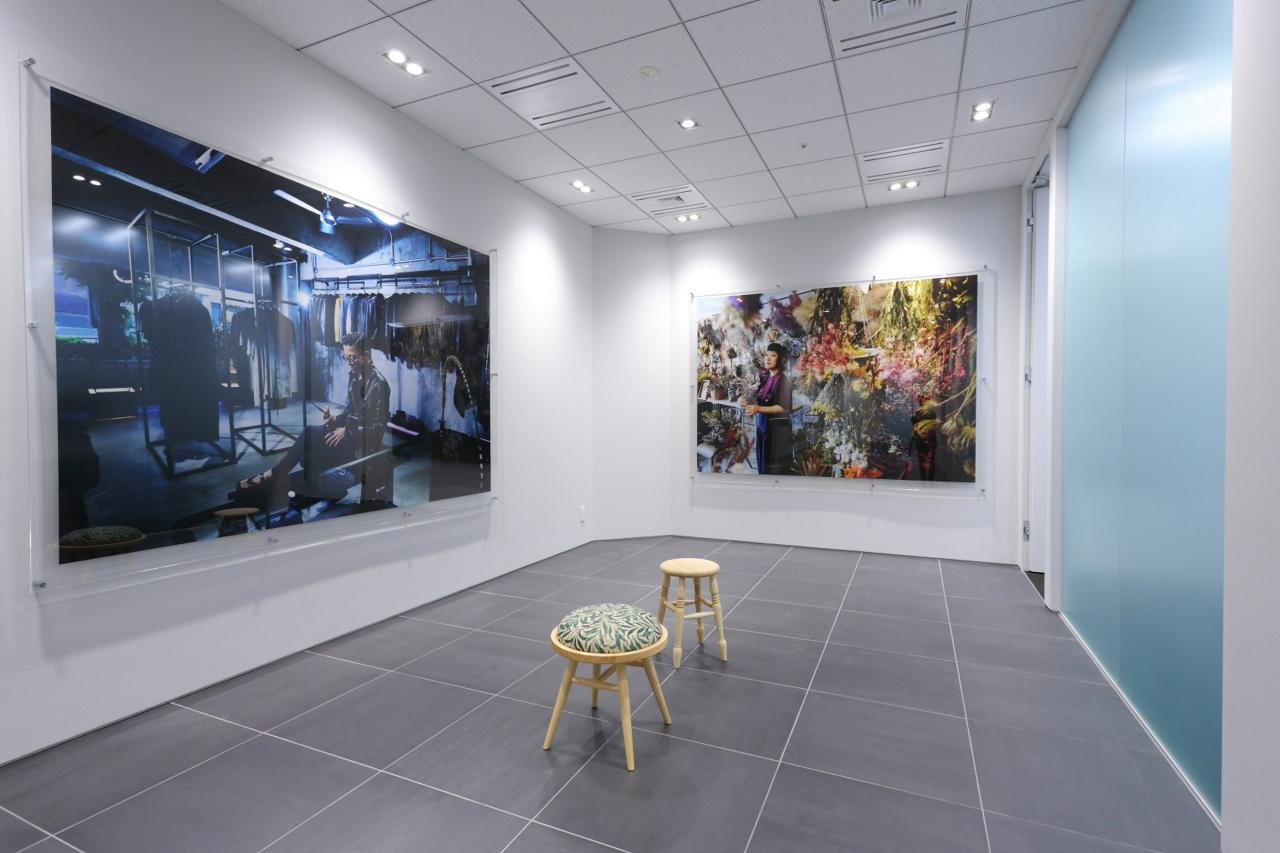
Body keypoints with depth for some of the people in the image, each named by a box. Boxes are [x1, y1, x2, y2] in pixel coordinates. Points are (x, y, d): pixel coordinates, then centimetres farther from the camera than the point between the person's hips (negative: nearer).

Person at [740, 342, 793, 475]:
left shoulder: (782, 380, -11)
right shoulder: (767, 379, 11)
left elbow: (784, 407, -18)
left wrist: (758, 409, -25)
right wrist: (748, 404, -6)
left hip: (777, 429, -8)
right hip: (763, 427, 8)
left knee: (775, 467, -5)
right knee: (764, 464, 10)